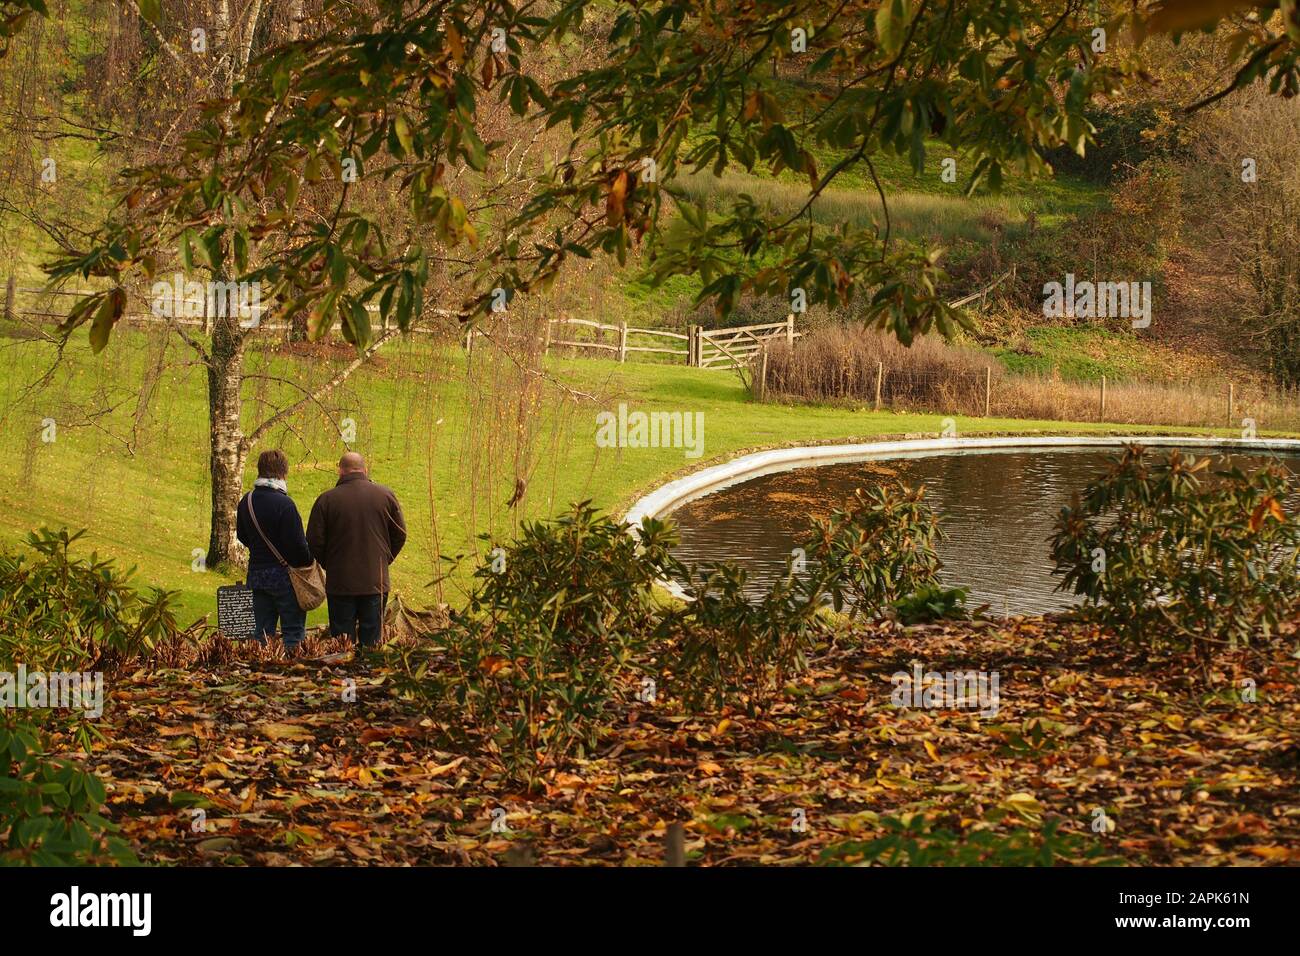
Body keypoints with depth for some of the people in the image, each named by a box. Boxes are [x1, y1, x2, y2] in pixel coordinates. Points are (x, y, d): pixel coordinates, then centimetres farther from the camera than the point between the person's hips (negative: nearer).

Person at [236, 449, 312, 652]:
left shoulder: (246, 501, 3)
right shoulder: (284, 503, -19)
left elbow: (242, 536, 16)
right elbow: (297, 544, -18)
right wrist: (307, 561, -1)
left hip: (256, 573, 6)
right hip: (284, 575, -6)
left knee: (263, 633, 12)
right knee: (293, 631, 0)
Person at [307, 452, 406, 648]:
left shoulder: (326, 500, -6)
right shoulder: (386, 495, -1)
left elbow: (314, 542, -4)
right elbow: (400, 535, 6)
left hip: (340, 583, -1)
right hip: (376, 582, 1)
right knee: (371, 639, 7)